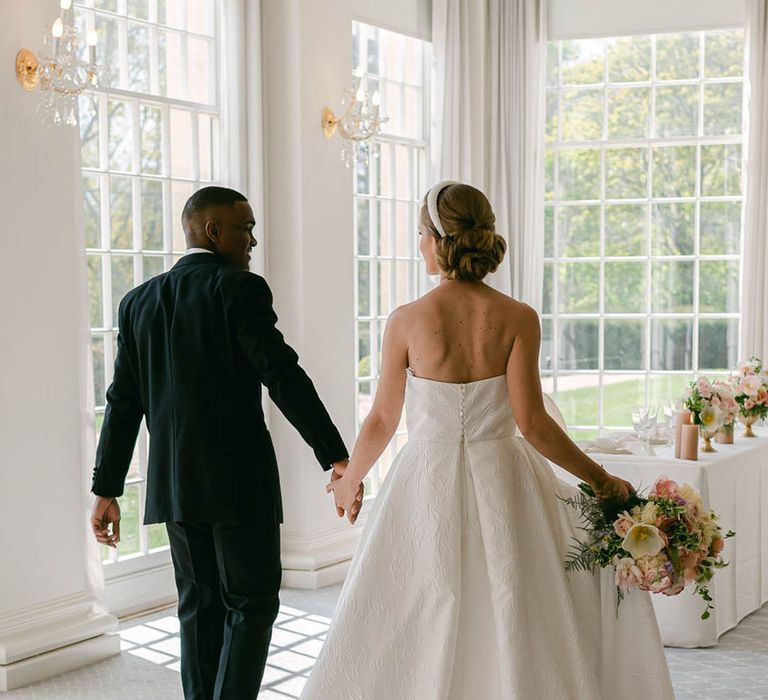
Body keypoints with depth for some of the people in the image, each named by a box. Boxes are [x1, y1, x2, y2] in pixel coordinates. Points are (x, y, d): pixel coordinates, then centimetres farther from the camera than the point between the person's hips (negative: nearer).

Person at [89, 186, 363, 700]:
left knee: (201, 606, 15)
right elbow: (284, 378, -18)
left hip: (174, 483, 6)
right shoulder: (241, 289, -9)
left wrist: (107, 490, 13)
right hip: (240, 481, -6)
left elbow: (123, 404, 9)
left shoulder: (138, 301, 9)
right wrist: (336, 458, -18)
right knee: (252, 604, 5)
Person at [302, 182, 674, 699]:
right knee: (515, 633, 13)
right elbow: (532, 422, -12)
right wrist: (600, 479, -1)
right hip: (501, 481, 1)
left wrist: (349, 481, 17)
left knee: (417, 639, 12)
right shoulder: (518, 319, -8)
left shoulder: (407, 321, -7)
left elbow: (383, 421, 0)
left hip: (428, 483, 0)